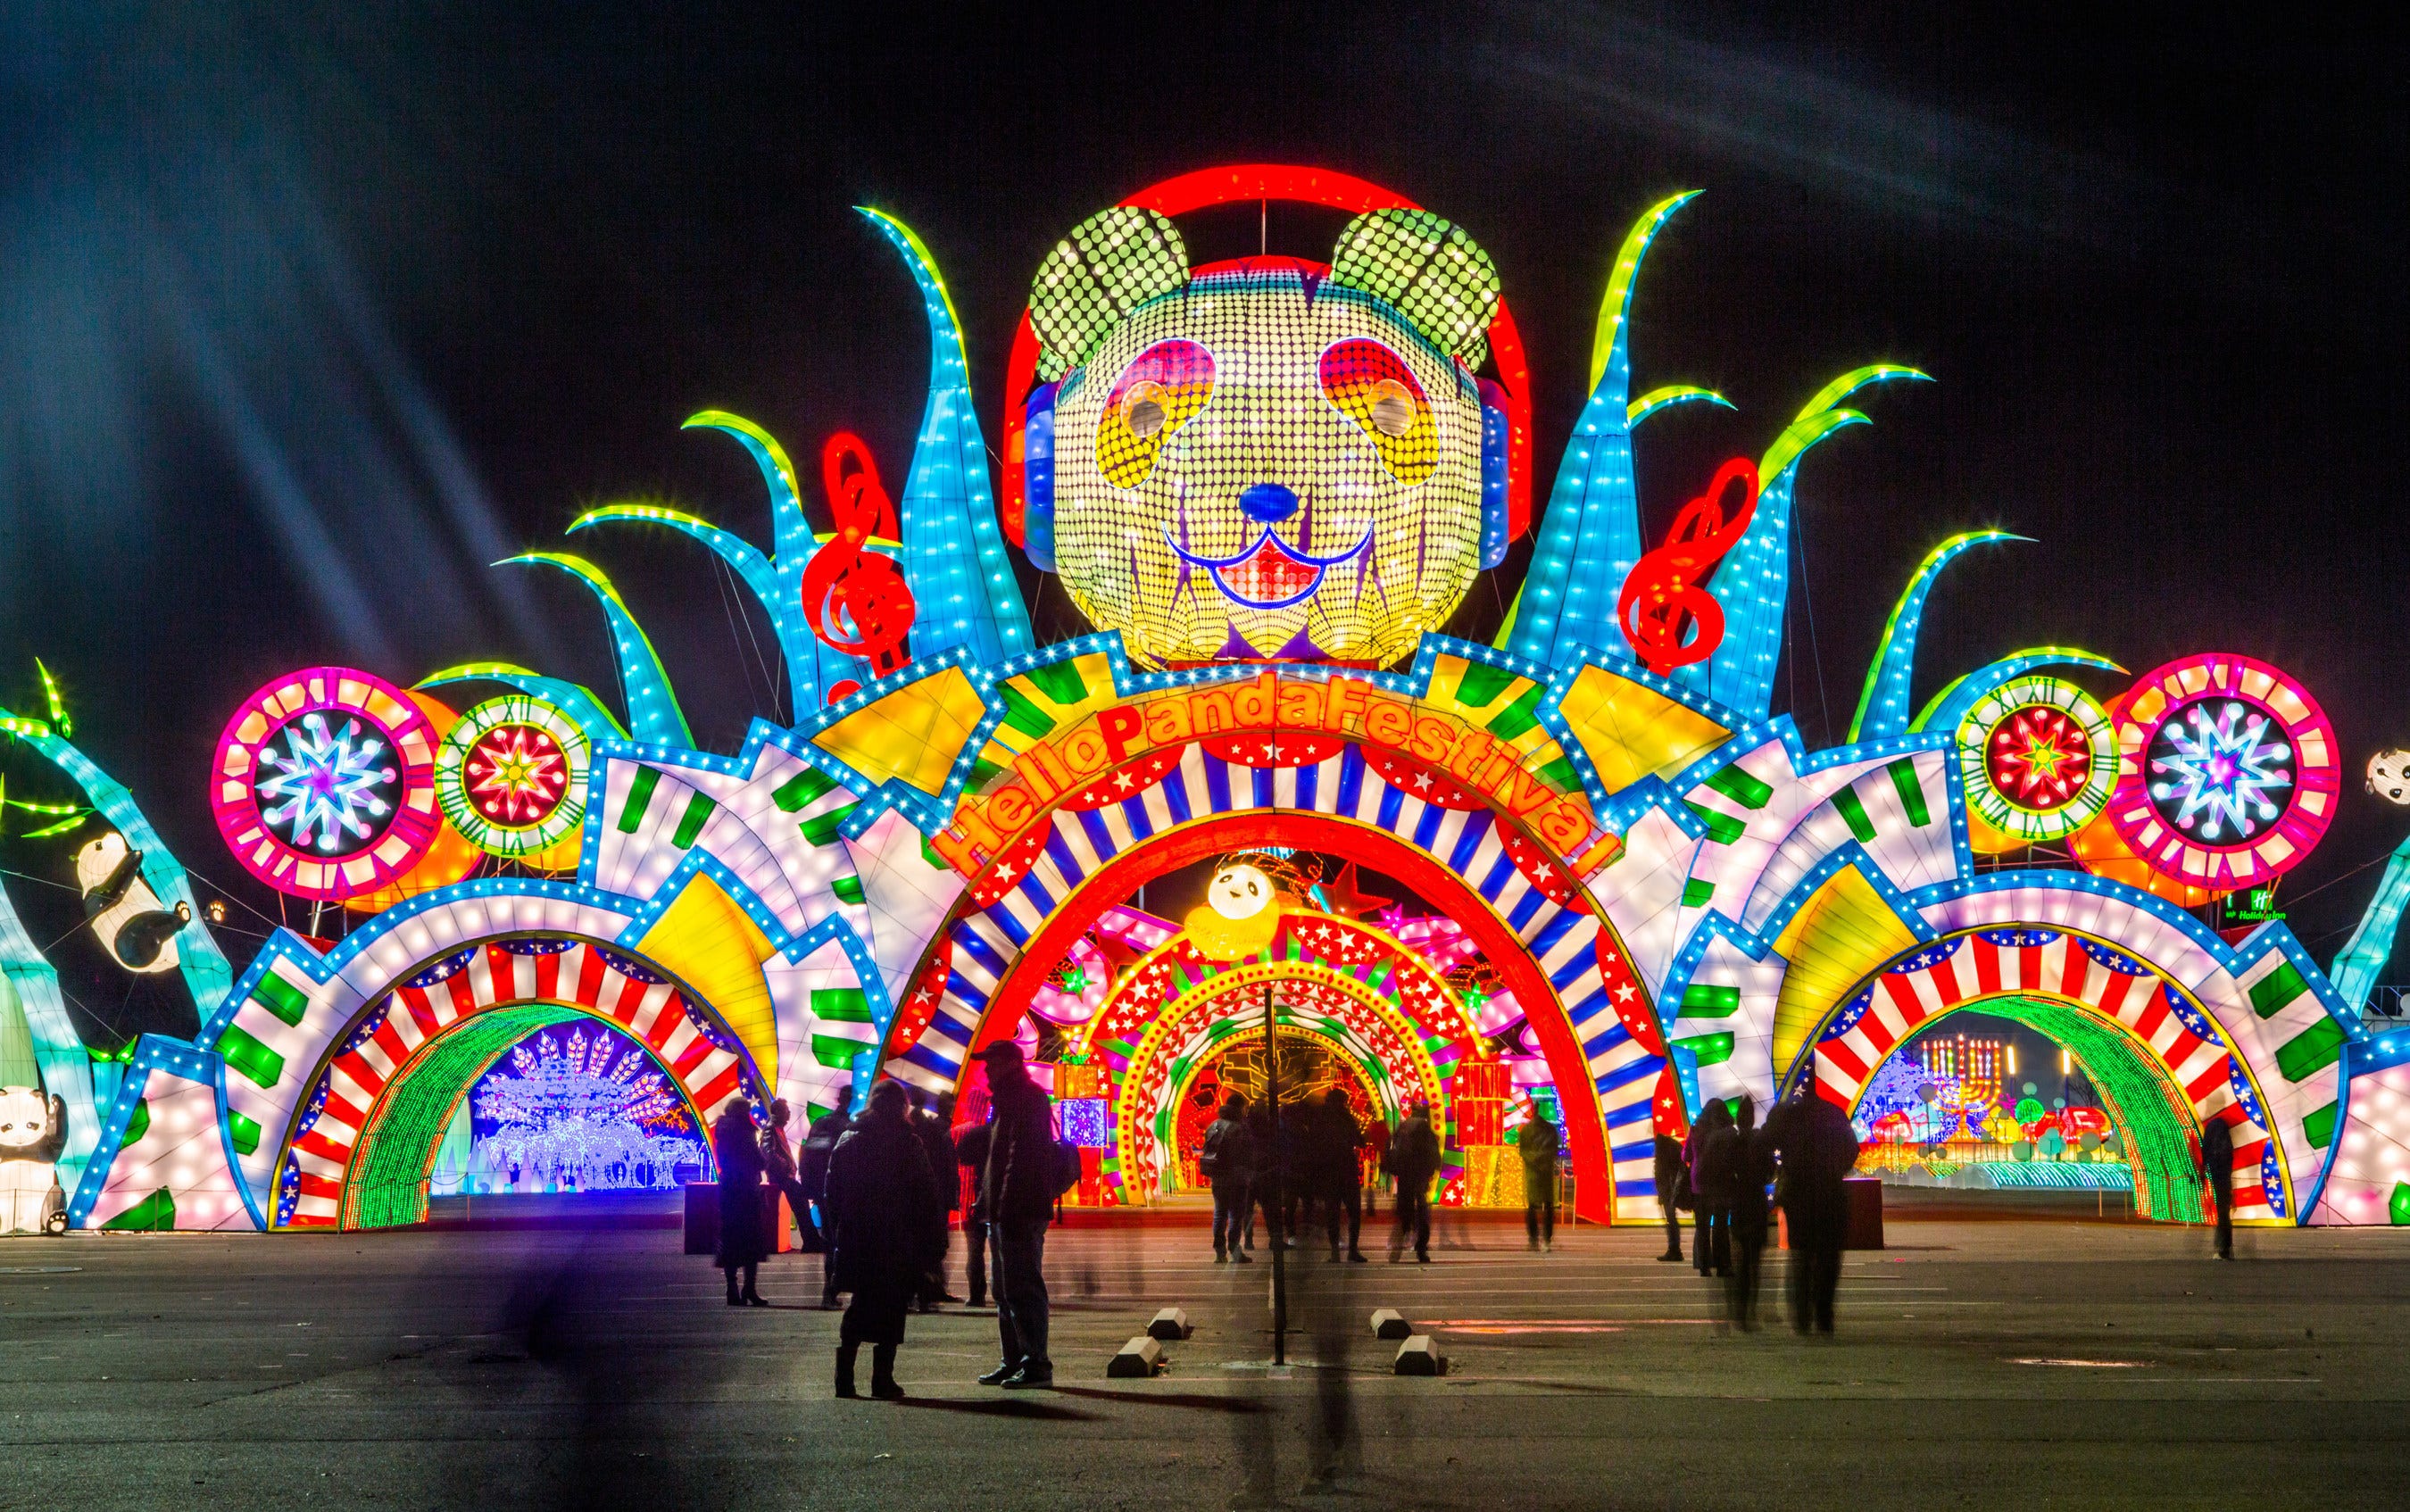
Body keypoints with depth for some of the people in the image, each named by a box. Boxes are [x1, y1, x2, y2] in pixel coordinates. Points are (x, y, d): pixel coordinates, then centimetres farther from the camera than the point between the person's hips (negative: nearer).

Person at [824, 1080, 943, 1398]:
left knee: (860, 1304, 15)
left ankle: (845, 1375, 6)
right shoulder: (909, 1144, -6)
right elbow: (927, 1196, -7)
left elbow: (832, 1194, 8)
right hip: (898, 1241, -4)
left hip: (855, 1240, 4)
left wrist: (838, 1235, 14)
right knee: (891, 1309, 4)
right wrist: (929, 1238, -1)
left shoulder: (847, 1141, 6)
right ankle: (882, 1378, 0)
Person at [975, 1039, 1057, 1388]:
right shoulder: (1006, 1101, 21)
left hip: (1021, 1213, -11)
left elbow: (1021, 1159, -21)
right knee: (1006, 1291, 13)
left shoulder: (1027, 1099, -12)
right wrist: (986, 1201, 20)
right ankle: (1014, 1362, 17)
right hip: (1004, 1212, 11)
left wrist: (1007, 1208, -25)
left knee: (1021, 1288, -10)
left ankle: (1037, 1363, -9)